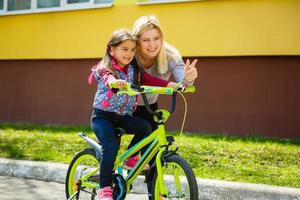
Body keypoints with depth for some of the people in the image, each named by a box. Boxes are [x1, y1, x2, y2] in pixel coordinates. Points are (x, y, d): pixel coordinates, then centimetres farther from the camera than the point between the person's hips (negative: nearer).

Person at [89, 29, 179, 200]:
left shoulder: (133, 69, 6)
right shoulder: (105, 67, -11)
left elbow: (147, 79, -5)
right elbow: (108, 77, -33)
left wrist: (171, 84, -20)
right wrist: (114, 82, -58)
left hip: (123, 116, 5)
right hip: (103, 115, -5)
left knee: (145, 127, -19)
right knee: (110, 147, -21)